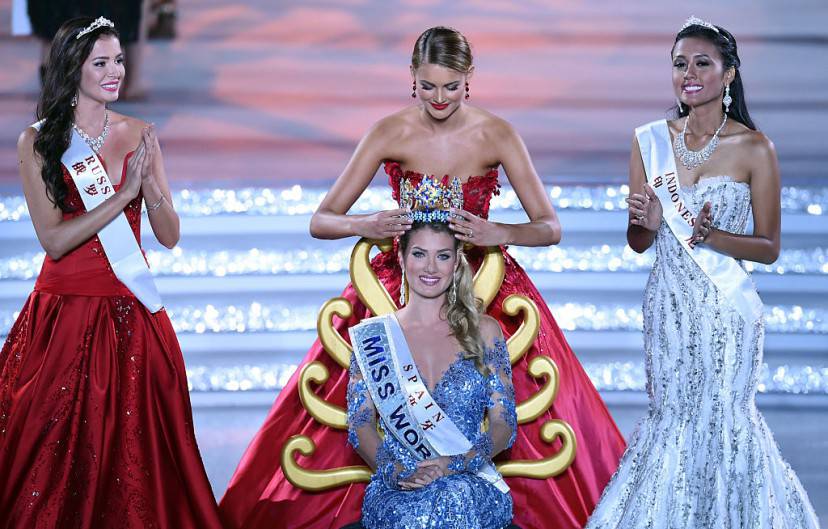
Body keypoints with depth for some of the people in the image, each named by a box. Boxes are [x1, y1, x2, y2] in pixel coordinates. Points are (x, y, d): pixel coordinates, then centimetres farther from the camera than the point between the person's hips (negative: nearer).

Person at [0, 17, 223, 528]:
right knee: (57, 452, 0)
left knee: (134, 446, 3)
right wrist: (124, 194, -17)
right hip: (65, 311, -2)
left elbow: (170, 236, 2)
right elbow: (53, 239, -11)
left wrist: (150, 182, -16)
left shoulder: (140, 135, 5)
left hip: (132, 313, 2)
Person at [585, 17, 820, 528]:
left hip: (726, 308, -3)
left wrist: (712, 236, -18)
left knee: (717, 421, 0)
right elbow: (637, 242, 10)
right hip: (669, 304, 4)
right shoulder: (651, 140, 5)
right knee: (673, 415, 9)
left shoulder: (754, 148, -6)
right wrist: (648, 224, -12)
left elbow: (769, 248, -2)